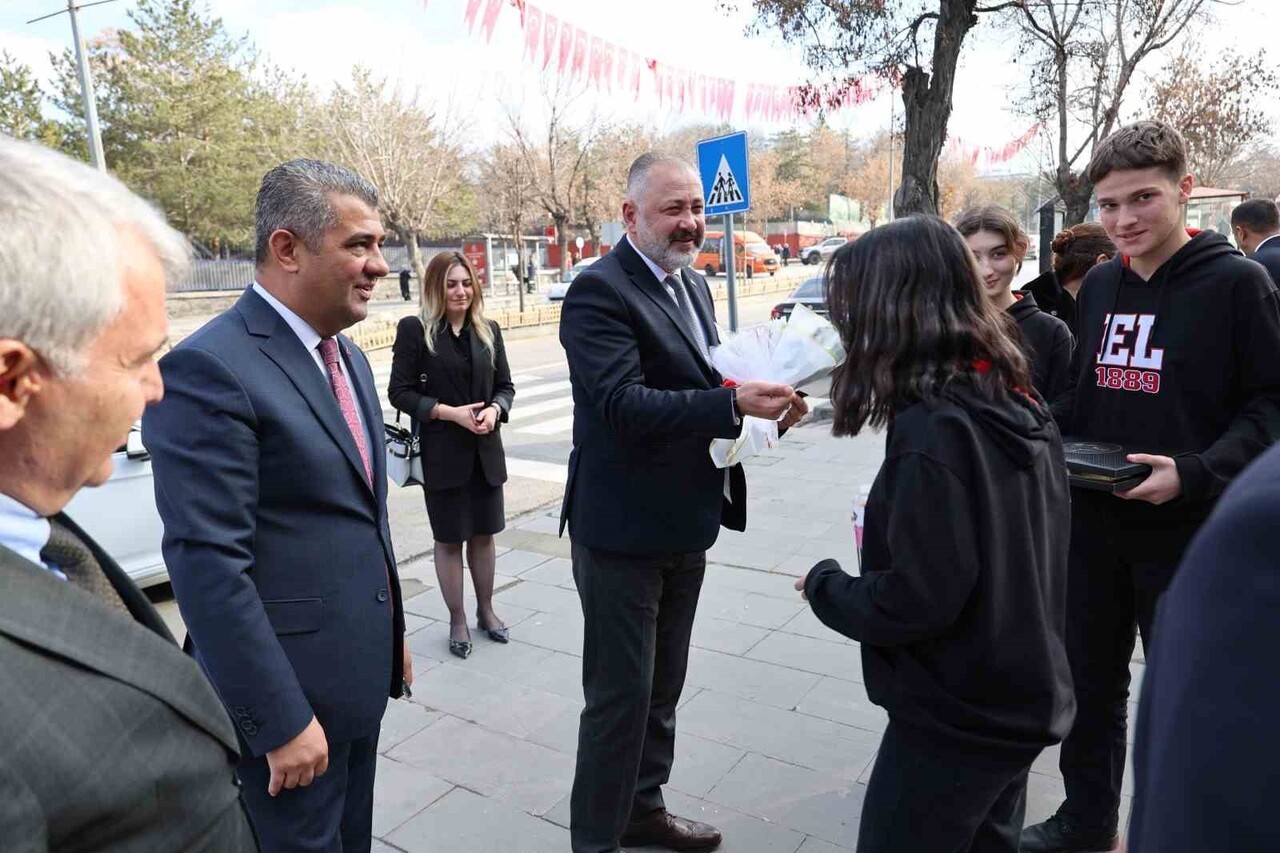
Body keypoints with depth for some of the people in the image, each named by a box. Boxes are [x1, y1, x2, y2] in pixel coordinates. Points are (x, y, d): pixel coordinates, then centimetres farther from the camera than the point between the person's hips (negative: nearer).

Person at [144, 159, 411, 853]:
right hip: (289, 690, -8)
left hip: (359, 671, 8)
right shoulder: (208, 369, -20)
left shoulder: (346, 354, 8)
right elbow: (207, 564, -23)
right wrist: (279, 721, -20)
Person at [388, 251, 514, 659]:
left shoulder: (488, 330, 6)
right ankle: (457, 621, 24)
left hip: (485, 451, 4)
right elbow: (399, 391, -8)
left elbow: (505, 385, 11)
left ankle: (486, 610, 32)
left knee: (483, 534, 14)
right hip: (441, 453, -4)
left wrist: (495, 409, -11)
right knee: (449, 539, 9)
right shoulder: (414, 330, -7)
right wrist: (450, 412, -17)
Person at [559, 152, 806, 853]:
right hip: (624, 531, -8)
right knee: (620, 696, 5)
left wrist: (762, 401, -5)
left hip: (685, 524, 9)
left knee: (661, 686, 22)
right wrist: (733, 404, -34)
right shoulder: (599, 291, -17)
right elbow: (623, 403, -27)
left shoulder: (692, 286, 11)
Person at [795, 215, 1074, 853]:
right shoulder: (1020, 406, 1)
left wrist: (825, 585, -10)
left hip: (954, 720, -8)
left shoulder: (932, 429, -26)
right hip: (1021, 696, 8)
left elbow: (918, 599, -26)